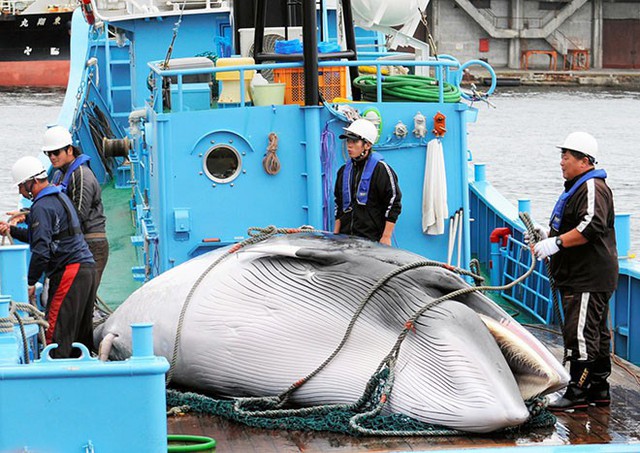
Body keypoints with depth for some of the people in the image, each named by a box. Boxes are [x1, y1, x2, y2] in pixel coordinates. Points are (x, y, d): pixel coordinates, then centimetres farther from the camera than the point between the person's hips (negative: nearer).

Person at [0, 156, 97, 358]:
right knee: (81, 330, 12)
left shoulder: (42, 207, -11)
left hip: (69, 271, -10)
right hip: (87, 266, 10)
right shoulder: (60, 197, 20)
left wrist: (31, 282, -10)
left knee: (56, 329, -12)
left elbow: (41, 249, -17)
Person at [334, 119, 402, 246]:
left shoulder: (380, 169, -5)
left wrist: (386, 237, -12)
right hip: (346, 239, 6)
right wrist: (336, 235, 17)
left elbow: (394, 205, -8)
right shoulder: (344, 170, 15)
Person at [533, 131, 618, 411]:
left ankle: (578, 392, -10)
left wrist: (557, 243, -26)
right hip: (577, 276, 11)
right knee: (597, 334, 14)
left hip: (590, 279, -11)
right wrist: (546, 235, 17)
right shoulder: (577, 187, 20)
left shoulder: (593, 188, -14)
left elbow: (591, 227, -28)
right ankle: (599, 389, 20)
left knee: (580, 334, -12)